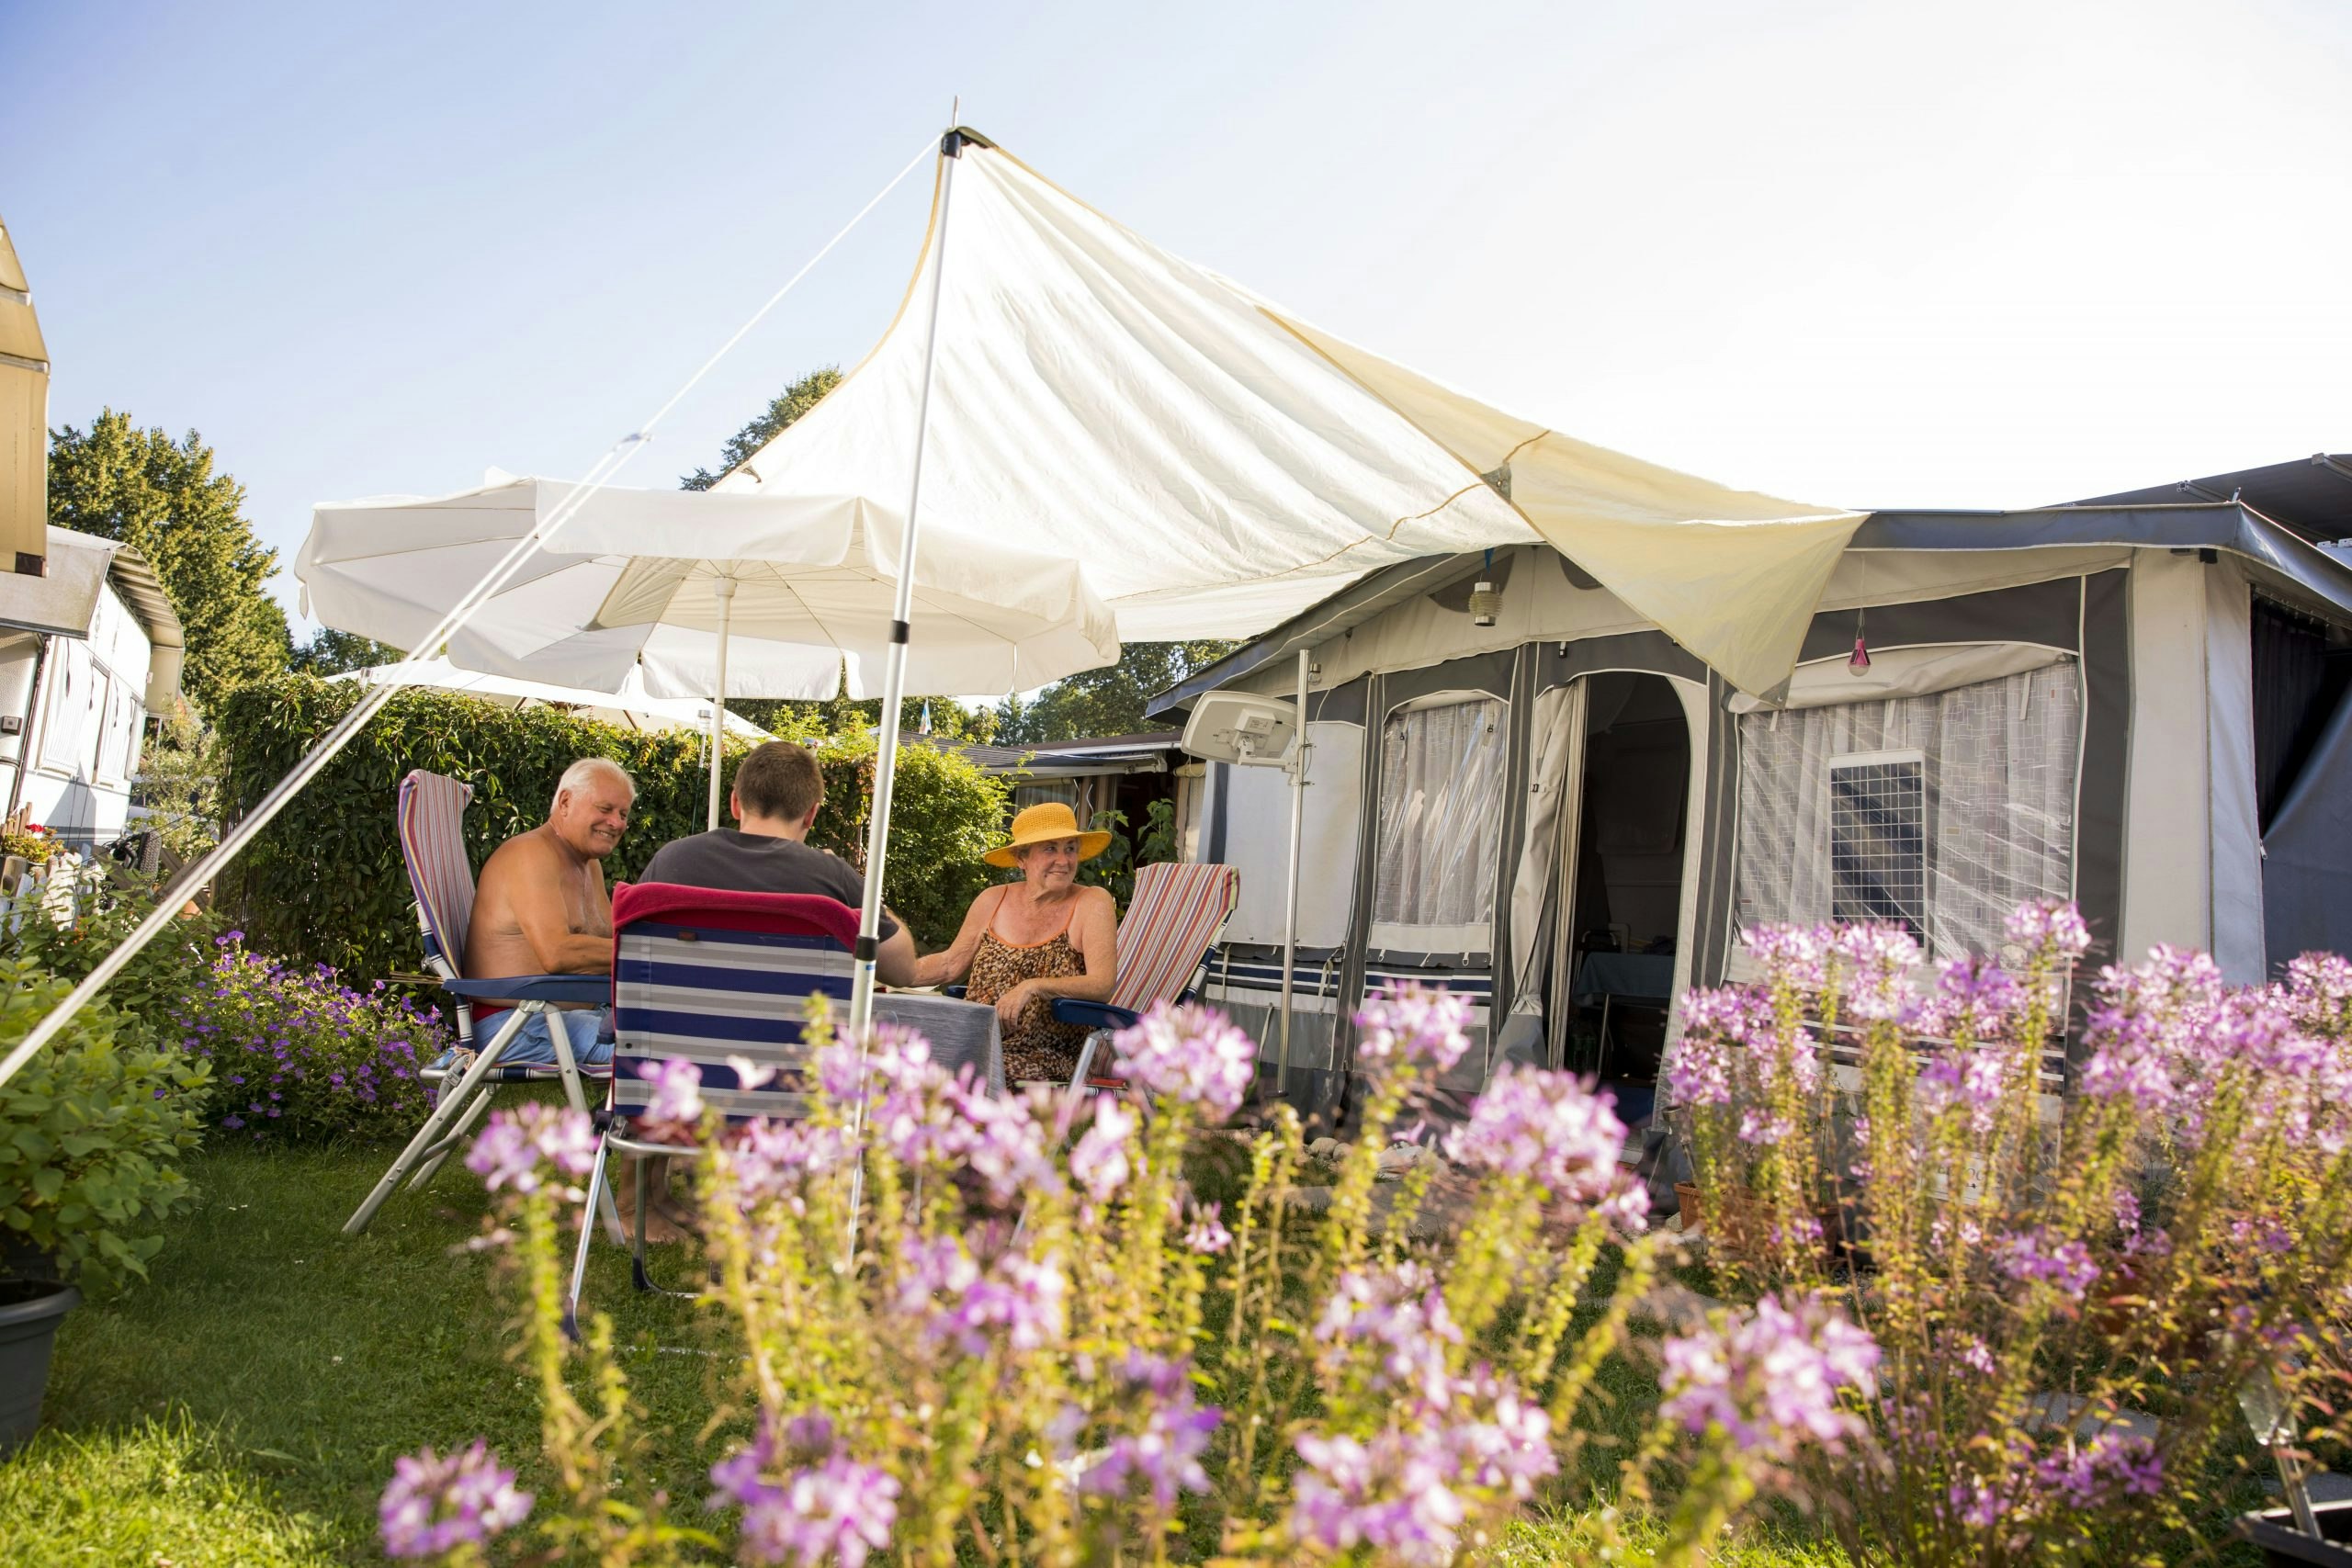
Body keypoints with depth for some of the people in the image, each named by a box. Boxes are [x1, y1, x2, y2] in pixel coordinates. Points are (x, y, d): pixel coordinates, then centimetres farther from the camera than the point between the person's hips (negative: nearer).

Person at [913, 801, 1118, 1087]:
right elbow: (950, 964, 22)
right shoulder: (993, 901, 10)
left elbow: (1102, 986, -14)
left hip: (1047, 1060, -4)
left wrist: (1032, 987, -26)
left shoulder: (1092, 903, -3)